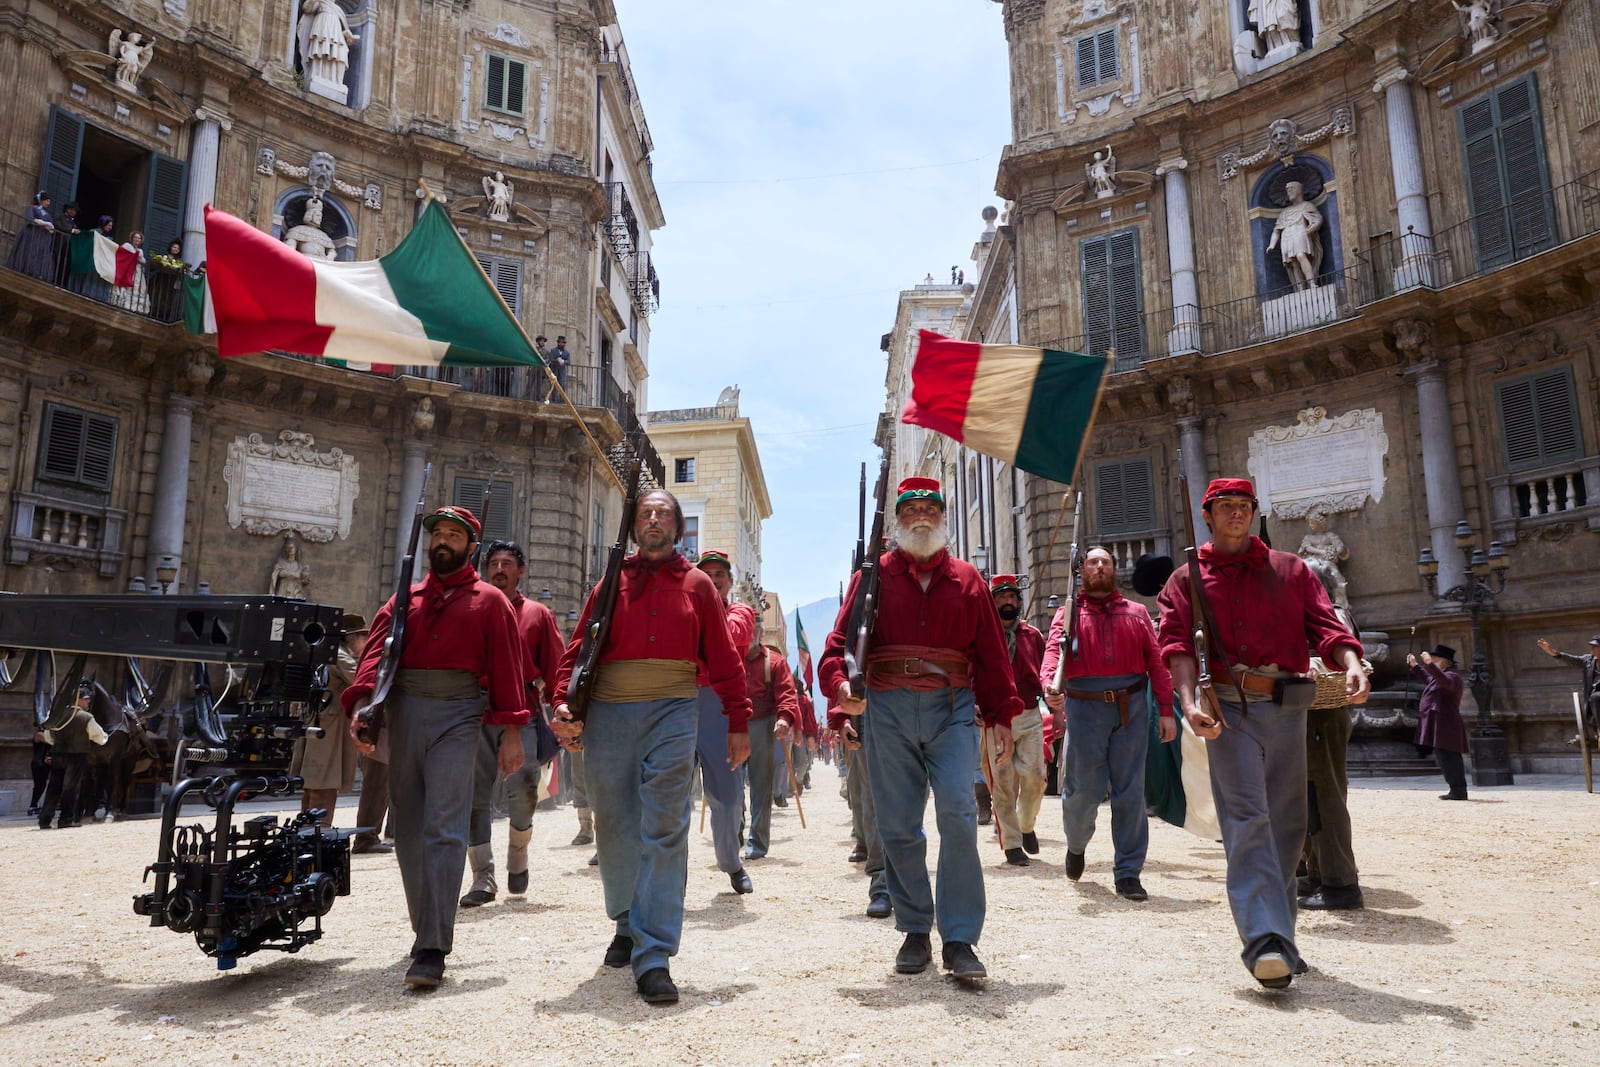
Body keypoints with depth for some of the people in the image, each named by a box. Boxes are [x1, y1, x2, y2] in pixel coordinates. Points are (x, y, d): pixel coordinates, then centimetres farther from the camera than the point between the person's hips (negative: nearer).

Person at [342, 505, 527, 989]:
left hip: (457, 717, -4)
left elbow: (506, 665, 1)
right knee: (408, 830, 10)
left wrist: (512, 732, -7)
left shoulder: (490, 601, 8)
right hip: (404, 713, 5)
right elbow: (377, 649, 3)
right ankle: (427, 930, 24)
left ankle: (432, 950, -11)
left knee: (443, 829, -12)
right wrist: (362, 704, -14)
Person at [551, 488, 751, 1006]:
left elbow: (724, 658, 9)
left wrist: (738, 723, 5)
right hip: (609, 713, 2)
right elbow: (578, 648, 8)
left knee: (664, 831, -8)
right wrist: (564, 702, -7)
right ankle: (628, 923, 34)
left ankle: (653, 956, -5)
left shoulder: (697, 585, 10)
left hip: (673, 712, -2)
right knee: (614, 828, 11)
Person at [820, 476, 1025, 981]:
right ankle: (915, 932, 20)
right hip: (888, 711, 0)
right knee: (898, 824, 5)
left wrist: (1002, 717, 5)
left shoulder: (966, 579, 11)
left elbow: (990, 652, 11)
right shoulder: (874, 574, 7)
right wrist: (841, 683, -20)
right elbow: (843, 637, 0)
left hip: (952, 709, 0)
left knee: (958, 812, -13)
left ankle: (960, 939, -3)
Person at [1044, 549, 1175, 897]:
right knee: (1083, 790, 2)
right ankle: (1076, 845, 33)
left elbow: (1156, 662, 8)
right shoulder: (1069, 613, 10)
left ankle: (1128, 874, 11)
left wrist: (1166, 710, -2)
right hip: (1085, 708, -1)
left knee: (1130, 793, 2)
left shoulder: (1137, 613, 15)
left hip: (1131, 708, 2)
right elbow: (1054, 650, -7)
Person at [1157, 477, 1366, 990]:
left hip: (1288, 707, 3)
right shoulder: (1186, 580, 9)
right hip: (1229, 707, -3)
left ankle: (1278, 933, 22)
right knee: (1247, 818, -13)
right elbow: (1178, 645, -3)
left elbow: (1325, 625, 3)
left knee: (1287, 824, 8)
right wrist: (1190, 702, -19)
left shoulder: (1291, 570, 16)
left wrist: (1352, 664, -18)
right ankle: (1266, 941, -19)